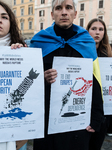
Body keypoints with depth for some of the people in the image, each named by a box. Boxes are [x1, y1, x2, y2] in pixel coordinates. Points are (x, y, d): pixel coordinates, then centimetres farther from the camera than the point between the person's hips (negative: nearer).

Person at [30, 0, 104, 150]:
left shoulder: (86, 42, 2)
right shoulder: (39, 41, 1)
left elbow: (95, 83, 1)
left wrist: (96, 119, -4)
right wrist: (41, 79, -16)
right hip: (46, 119, 0)